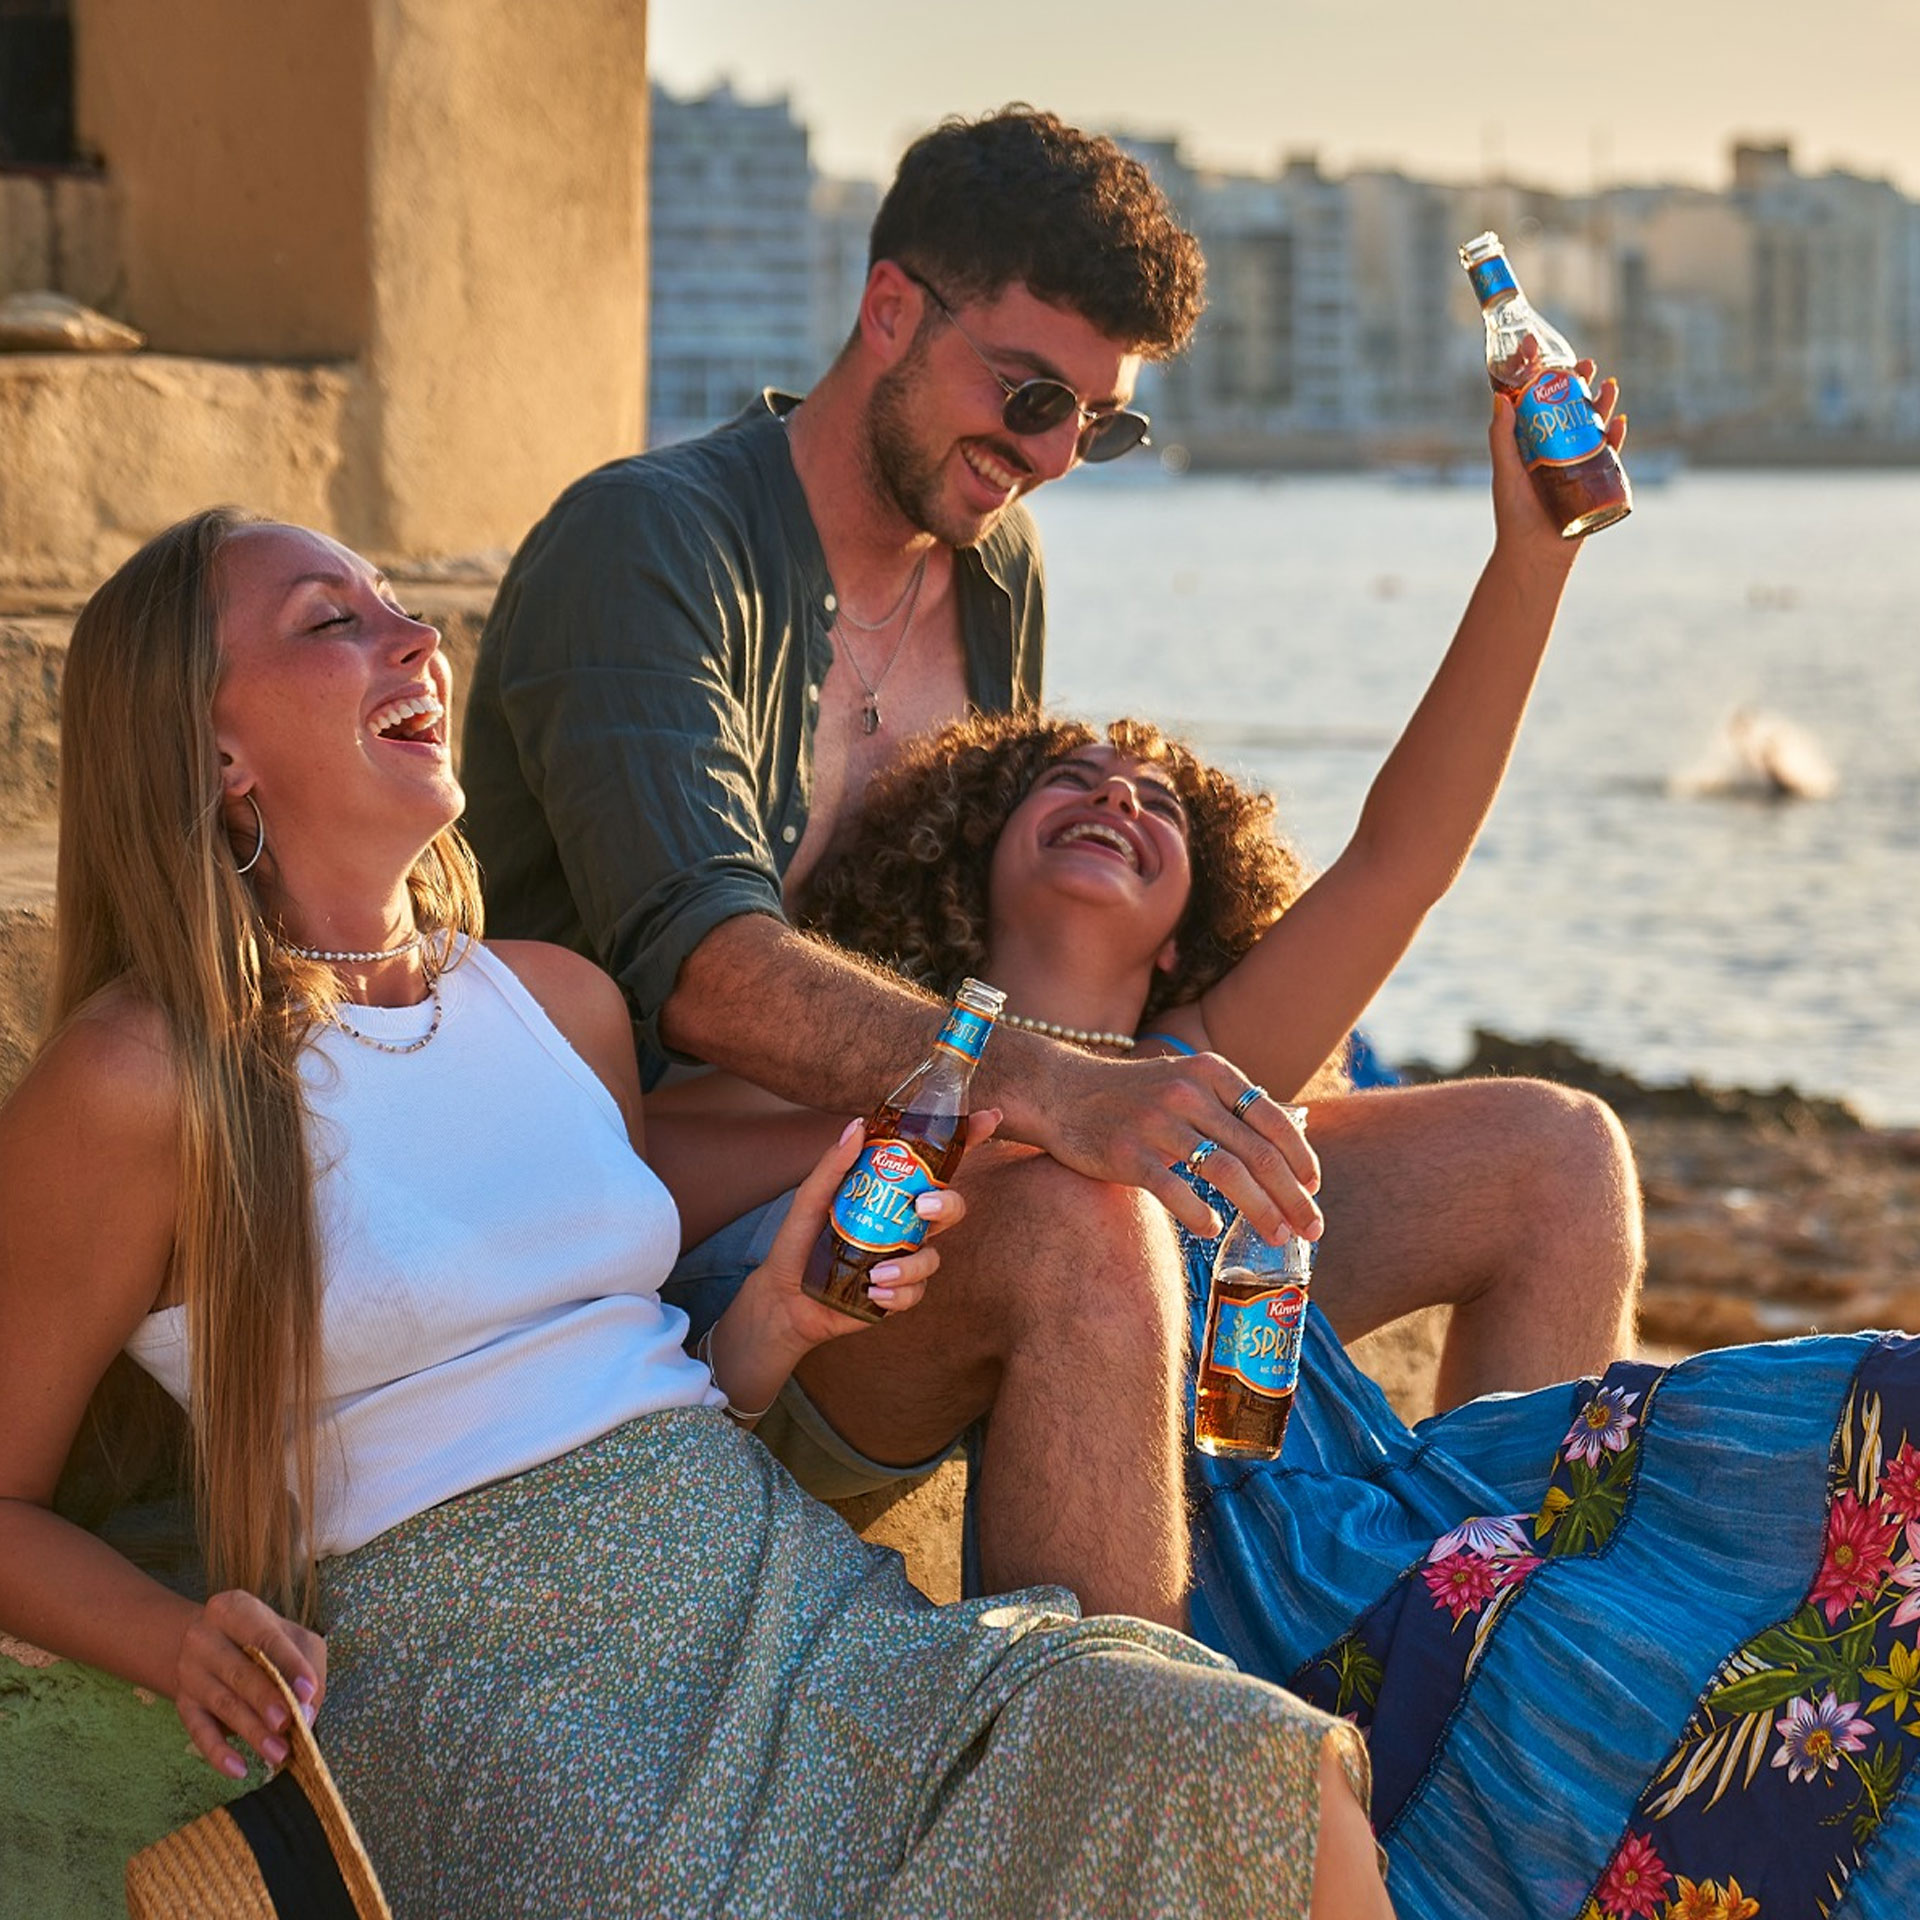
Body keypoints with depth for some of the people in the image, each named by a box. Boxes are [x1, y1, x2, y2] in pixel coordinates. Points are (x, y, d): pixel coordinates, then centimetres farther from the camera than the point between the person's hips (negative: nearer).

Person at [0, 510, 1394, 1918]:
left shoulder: (563, 1001, 16)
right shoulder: (139, 1081, -3)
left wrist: (780, 1311, 4)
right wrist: (182, 1642, -15)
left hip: (774, 1577, 5)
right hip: (493, 1679, -5)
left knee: (1284, 1769, -19)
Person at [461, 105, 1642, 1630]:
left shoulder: (996, 575, 15)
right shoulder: (648, 545, -11)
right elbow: (701, 970, -28)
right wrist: (1048, 1087, -43)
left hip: (945, 1193, 8)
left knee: (1555, 1160, -2)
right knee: (1071, 1222, -41)